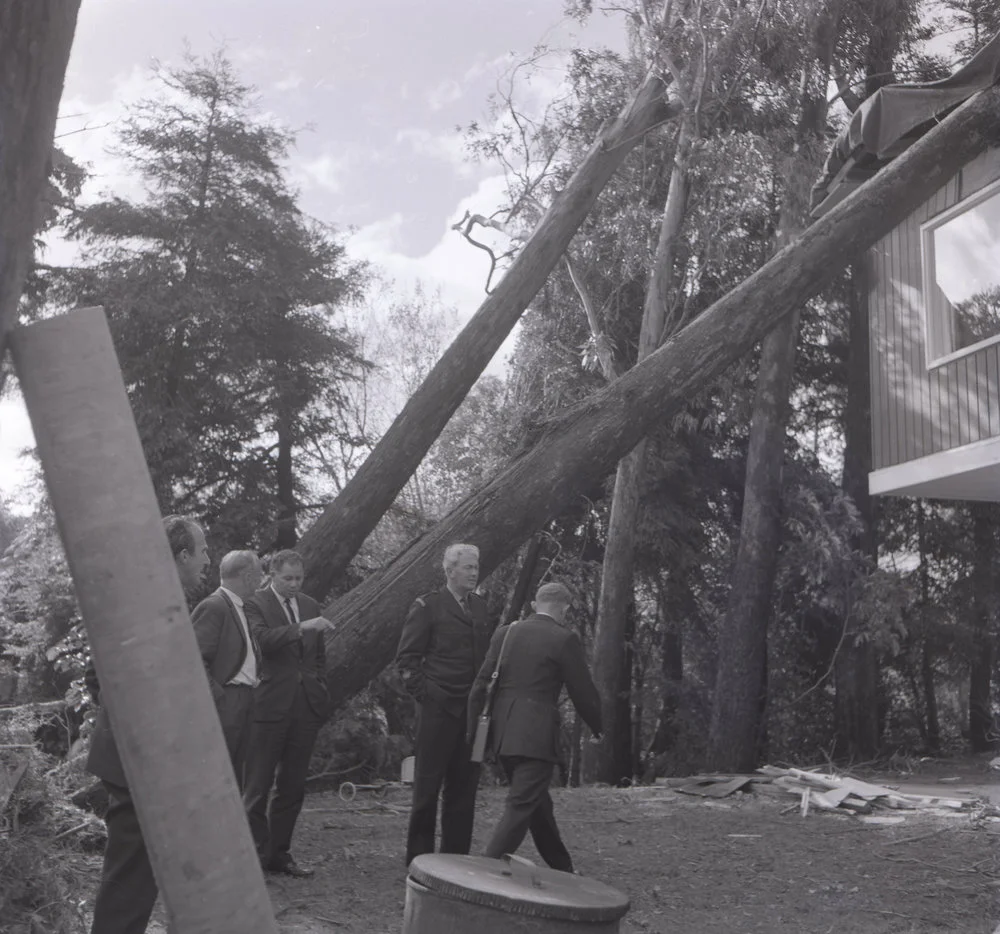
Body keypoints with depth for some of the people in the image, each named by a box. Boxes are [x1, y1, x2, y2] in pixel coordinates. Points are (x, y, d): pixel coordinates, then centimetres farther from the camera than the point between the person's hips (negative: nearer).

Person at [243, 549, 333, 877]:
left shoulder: (310, 605, 15)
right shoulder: (256, 603, -4)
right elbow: (262, 638, -23)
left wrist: (319, 689, 13)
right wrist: (301, 627, -30)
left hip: (305, 706, 6)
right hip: (269, 706, -6)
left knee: (293, 786, 11)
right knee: (258, 785, 0)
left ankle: (279, 853, 21)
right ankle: (256, 854, 9)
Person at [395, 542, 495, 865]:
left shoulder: (480, 606, 13)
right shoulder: (428, 606, -3)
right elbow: (406, 657, -4)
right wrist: (423, 693, -10)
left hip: (472, 711, 5)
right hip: (438, 709, -5)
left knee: (464, 788, 8)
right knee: (428, 785, 2)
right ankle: (419, 858, 13)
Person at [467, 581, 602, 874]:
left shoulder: (504, 633, 8)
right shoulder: (564, 640, -7)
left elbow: (481, 685, 6)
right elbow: (583, 692, -2)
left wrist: (473, 730, 11)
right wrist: (597, 728, 15)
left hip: (502, 733, 7)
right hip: (536, 735, -7)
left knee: (538, 803, 20)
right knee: (520, 808, -3)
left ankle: (562, 869, 35)